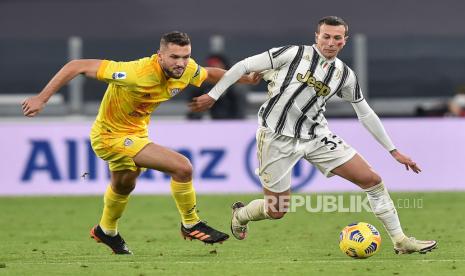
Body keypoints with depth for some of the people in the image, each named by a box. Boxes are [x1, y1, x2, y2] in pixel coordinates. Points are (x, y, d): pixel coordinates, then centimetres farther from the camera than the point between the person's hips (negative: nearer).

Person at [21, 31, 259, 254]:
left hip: (136, 132, 9)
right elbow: (77, 66, -35)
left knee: (124, 186, 35)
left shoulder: (188, 70, -16)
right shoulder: (137, 73, -37)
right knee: (182, 167, -19)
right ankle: (191, 225, 2)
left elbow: (210, 74, 11)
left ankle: (106, 231, 63)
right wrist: (42, 98, -36)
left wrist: (247, 78, 4)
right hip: (111, 136, -9)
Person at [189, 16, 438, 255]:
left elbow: (366, 114, 13)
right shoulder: (295, 54, -10)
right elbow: (244, 65, -7)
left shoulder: (345, 75, 4)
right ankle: (240, 215, 36)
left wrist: (394, 151, 13)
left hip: (316, 136, 4)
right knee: (276, 212, 0)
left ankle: (400, 241, 4)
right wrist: (213, 95, -8)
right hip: (277, 137, -4)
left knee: (372, 180, -6)